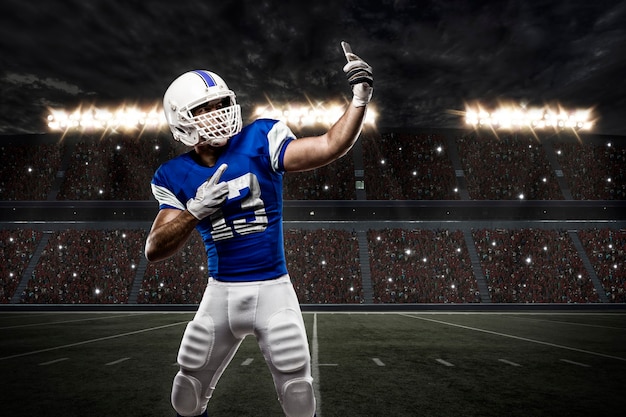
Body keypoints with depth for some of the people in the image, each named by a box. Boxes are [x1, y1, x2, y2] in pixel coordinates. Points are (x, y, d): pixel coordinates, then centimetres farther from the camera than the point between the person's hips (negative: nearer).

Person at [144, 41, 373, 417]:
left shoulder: (260, 141, -8)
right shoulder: (176, 176, -1)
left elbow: (331, 147, -16)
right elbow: (155, 251, -8)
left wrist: (360, 96, -24)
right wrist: (196, 210, -23)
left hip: (273, 289, -2)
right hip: (222, 293, 3)